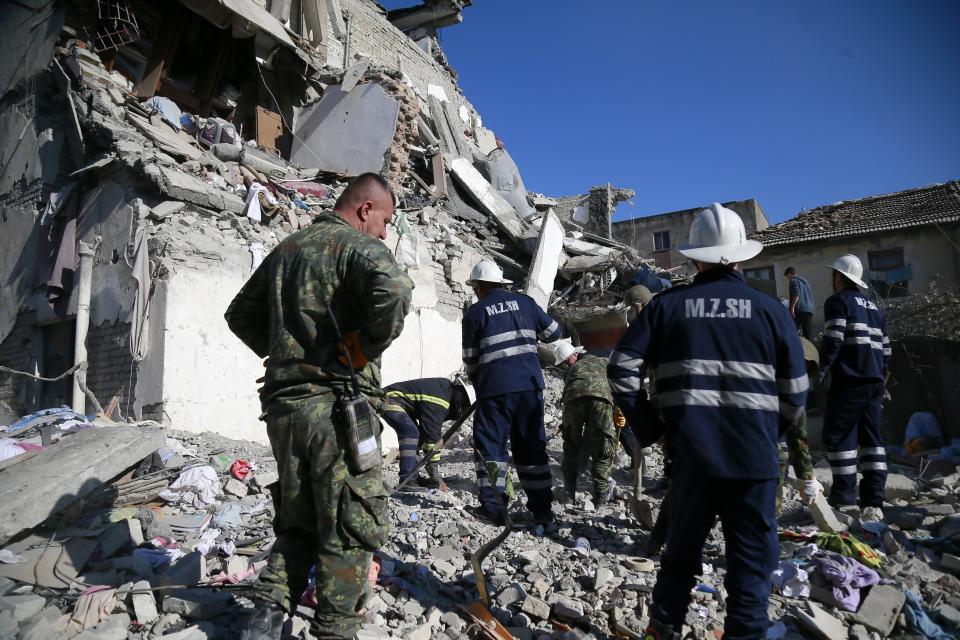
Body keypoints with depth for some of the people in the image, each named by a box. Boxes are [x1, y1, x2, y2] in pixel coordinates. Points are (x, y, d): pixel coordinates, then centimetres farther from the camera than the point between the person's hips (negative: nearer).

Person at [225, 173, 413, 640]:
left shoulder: (286, 248, 18)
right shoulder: (358, 245, -7)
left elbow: (240, 314, 26)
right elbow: (394, 290, -30)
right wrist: (369, 347, -15)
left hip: (282, 404, 8)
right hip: (336, 405, -7)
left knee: (298, 524, 20)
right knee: (352, 528, 5)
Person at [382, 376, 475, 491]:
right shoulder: (436, 404, -26)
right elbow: (432, 436, -25)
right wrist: (435, 472, -19)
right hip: (390, 400, -11)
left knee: (415, 434, 11)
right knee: (412, 433, -24)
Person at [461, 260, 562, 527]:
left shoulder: (475, 313, 1)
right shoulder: (525, 302, 9)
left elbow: (470, 360, 3)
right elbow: (554, 332, 16)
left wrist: (479, 384, 21)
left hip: (495, 388, -3)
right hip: (530, 384, 4)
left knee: (489, 446, 8)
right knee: (532, 447, 12)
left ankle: (493, 508, 7)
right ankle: (542, 509, 17)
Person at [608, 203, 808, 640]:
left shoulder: (667, 305, 1)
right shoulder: (770, 310, 2)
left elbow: (622, 370, -6)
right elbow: (795, 392, 3)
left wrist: (649, 429, 2)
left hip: (692, 452, 1)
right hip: (755, 457, -1)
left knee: (681, 550, 18)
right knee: (751, 560, 11)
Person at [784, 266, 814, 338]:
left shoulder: (793, 281, 0)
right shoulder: (805, 281, 26)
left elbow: (796, 294, -16)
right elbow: (811, 296, 27)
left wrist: (792, 307, -18)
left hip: (799, 310, -8)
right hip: (810, 310, 8)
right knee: (809, 335, 5)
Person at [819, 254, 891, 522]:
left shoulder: (838, 301, -3)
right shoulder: (873, 307, 21)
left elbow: (833, 341, -15)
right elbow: (885, 347, 19)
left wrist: (820, 369, -6)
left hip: (848, 380, -7)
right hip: (874, 381, 8)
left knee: (838, 435, 0)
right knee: (871, 438, 7)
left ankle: (844, 492, 1)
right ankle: (873, 502, 3)